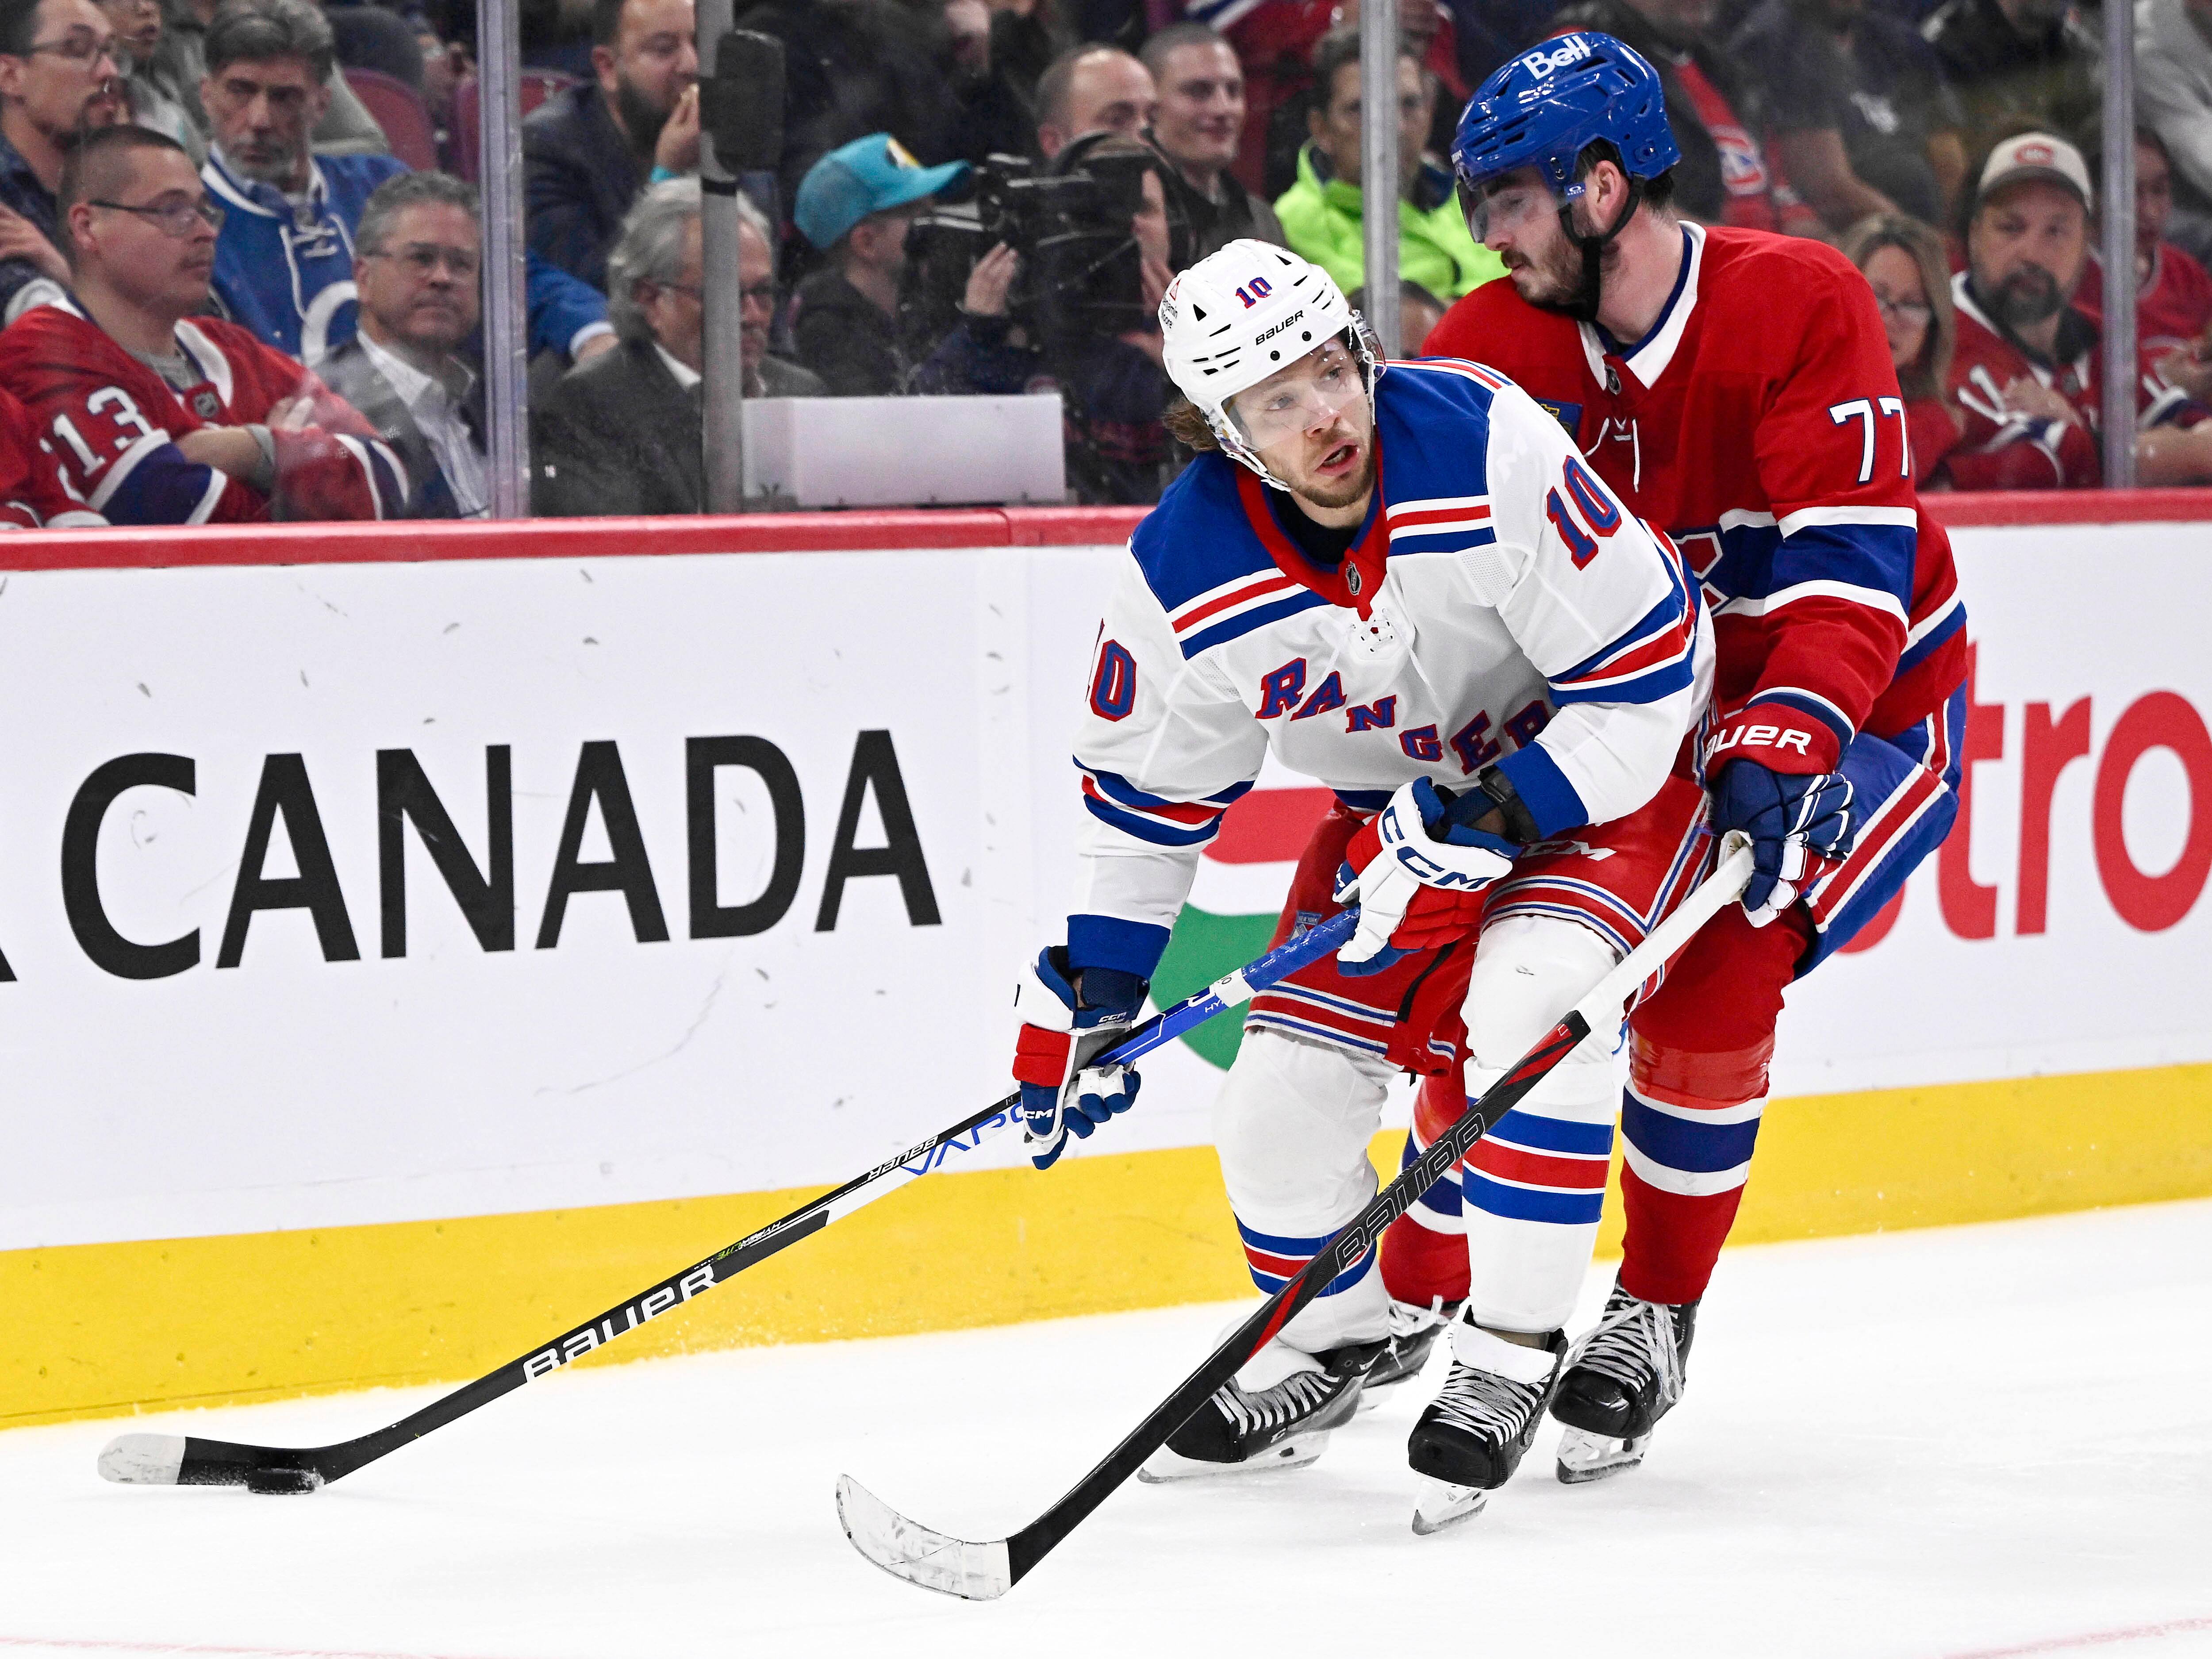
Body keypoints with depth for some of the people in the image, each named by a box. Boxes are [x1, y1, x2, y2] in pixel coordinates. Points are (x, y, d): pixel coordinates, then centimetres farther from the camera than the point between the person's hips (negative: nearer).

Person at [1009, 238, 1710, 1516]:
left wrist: (1487, 826, -30)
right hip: (1399, 796, 5)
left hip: (1605, 761, -5)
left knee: (1530, 1004, -29)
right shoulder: (1187, 580, -19)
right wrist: (1088, 994, -3)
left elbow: (1648, 669, -26)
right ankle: (1343, 1333, 28)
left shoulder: (1486, 452, -31)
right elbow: (1149, 790, -1)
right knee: (1288, 1083, -2)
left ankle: (1512, 1354, -15)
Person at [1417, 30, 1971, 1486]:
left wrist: (1787, 742, -40)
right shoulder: (1494, 347, -8)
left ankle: (1657, 1316, -2)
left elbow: (1850, 558, -28)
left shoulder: (1800, 304, -22)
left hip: (1862, 709, -5)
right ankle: (1410, 1306, 14)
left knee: (1711, 984, -22)